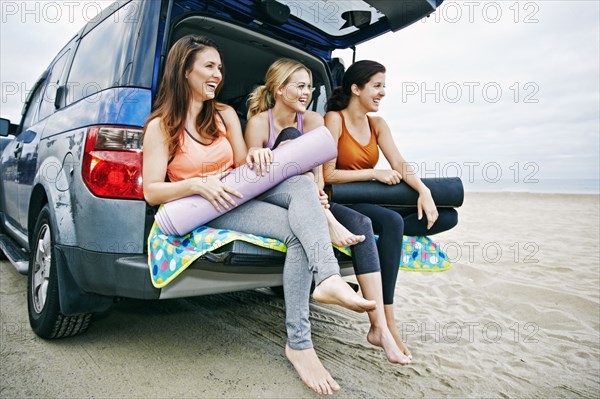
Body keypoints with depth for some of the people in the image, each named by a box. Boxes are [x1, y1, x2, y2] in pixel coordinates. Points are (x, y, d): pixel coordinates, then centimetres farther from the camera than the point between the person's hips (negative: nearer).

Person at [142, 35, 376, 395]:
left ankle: (329, 280, -46)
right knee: (297, 231, -27)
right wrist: (197, 184, -26)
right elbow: (151, 192, -8)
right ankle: (298, 343, -25)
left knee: (302, 184, -27)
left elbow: (242, 168, 12)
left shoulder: (226, 115, 15)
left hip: (240, 194, 5)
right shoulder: (161, 126, 0)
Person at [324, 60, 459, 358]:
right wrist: (374, 173, -15)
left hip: (372, 202, 7)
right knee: (392, 221, -37)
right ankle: (385, 324, -31)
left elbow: (399, 163, 4)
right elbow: (327, 174, -15)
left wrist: (423, 191, -14)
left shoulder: (377, 124, 13)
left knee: (447, 216, -4)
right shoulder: (334, 119, -7)